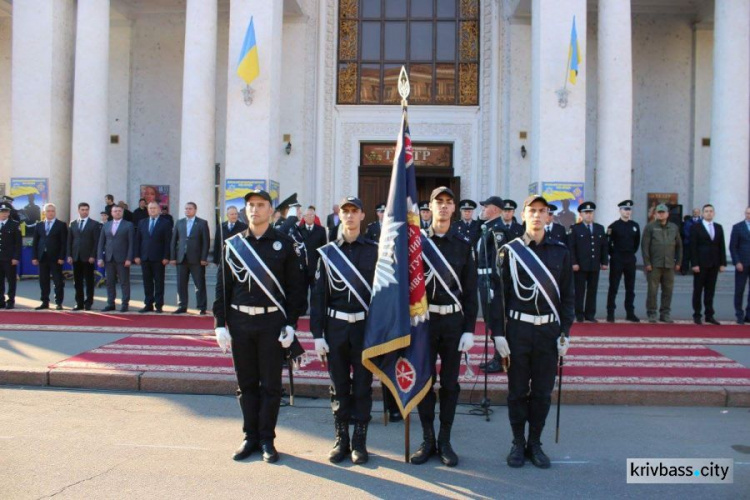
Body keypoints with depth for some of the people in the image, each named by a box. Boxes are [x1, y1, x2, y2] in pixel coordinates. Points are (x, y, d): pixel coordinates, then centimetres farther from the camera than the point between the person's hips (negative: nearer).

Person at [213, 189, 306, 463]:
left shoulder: (284, 244, 0)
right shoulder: (232, 244, 7)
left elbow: (295, 286, 0)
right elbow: (222, 286, 7)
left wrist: (291, 324, -6)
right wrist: (220, 324, 1)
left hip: (272, 321, -2)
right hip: (240, 322, 2)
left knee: (271, 384, 4)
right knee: (246, 383, 10)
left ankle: (267, 439, 15)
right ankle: (250, 436, 22)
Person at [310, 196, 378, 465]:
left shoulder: (374, 251, 0)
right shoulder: (326, 252, 3)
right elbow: (318, 294, 2)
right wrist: (317, 334, -2)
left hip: (366, 326, -1)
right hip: (335, 326, 1)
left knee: (362, 386, 5)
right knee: (339, 386, 9)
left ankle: (359, 441, 16)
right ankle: (341, 440, 21)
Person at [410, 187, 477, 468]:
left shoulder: (464, 244, 2)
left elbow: (470, 290, 2)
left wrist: (469, 329, -4)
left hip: (454, 321, 1)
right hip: (424, 319, 0)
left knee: (450, 383, 7)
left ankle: (445, 441, 19)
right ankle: (428, 440, 20)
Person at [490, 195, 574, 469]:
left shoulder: (560, 251, 5)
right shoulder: (510, 250, 0)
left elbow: (567, 295, 7)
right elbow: (499, 294, -1)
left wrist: (565, 332, 1)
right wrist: (498, 333, -7)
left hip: (548, 330, 2)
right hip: (517, 330, -1)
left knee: (543, 392, 9)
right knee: (518, 390, 7)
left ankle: (535, 443, 23)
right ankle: (518, 443, 21)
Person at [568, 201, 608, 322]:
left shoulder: (600, 228, 14)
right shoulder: (575, 228, 1)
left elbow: (604, 247, 14)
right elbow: (571, 247, -5)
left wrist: (604, 262, 6)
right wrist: (574, 263, -12)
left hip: (595, 266, 4)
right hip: (580, 266, -4)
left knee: (592, 291, 6)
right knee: (580, 291, 0)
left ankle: (590, 314, 12)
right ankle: (579, 315, 6)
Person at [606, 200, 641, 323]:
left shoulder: (635, 226, 7)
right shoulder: (614, 226, -5)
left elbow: (637, 242, 18)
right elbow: (607, 242, -4)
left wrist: (632, 252, 13)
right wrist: (613, 254, -2)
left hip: (630, 260, 4)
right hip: (617, 260, -4)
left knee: (630, 288, 8)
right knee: (613, 287, 0)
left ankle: (630, 313, 15)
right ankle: (610, 313, 4)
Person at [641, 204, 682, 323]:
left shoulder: (674, 227, 12)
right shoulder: (650, 227, 1)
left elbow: (679, 246, 16)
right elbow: (644, 246, -4)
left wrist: (678, 262, 9)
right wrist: (647, 263, -10)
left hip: (669, 265, 3)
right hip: (654, 265, -3)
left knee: (668, 291, 5)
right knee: (652, 290, -2)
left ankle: (665, 313, 14)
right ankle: (651, 314, 6)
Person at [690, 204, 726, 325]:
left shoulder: (719, 228, 12)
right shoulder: (696, 227, -2)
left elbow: (722, 246, 10)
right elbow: (693, 247, -6)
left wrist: (723, 263, 4)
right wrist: (695, 264, -13)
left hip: (714, 265, 4)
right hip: (700, 264, -4)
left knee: (710, 291, 7)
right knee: (698, 290, 2)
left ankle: (709, 315, 12)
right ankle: (697, 315, 7)